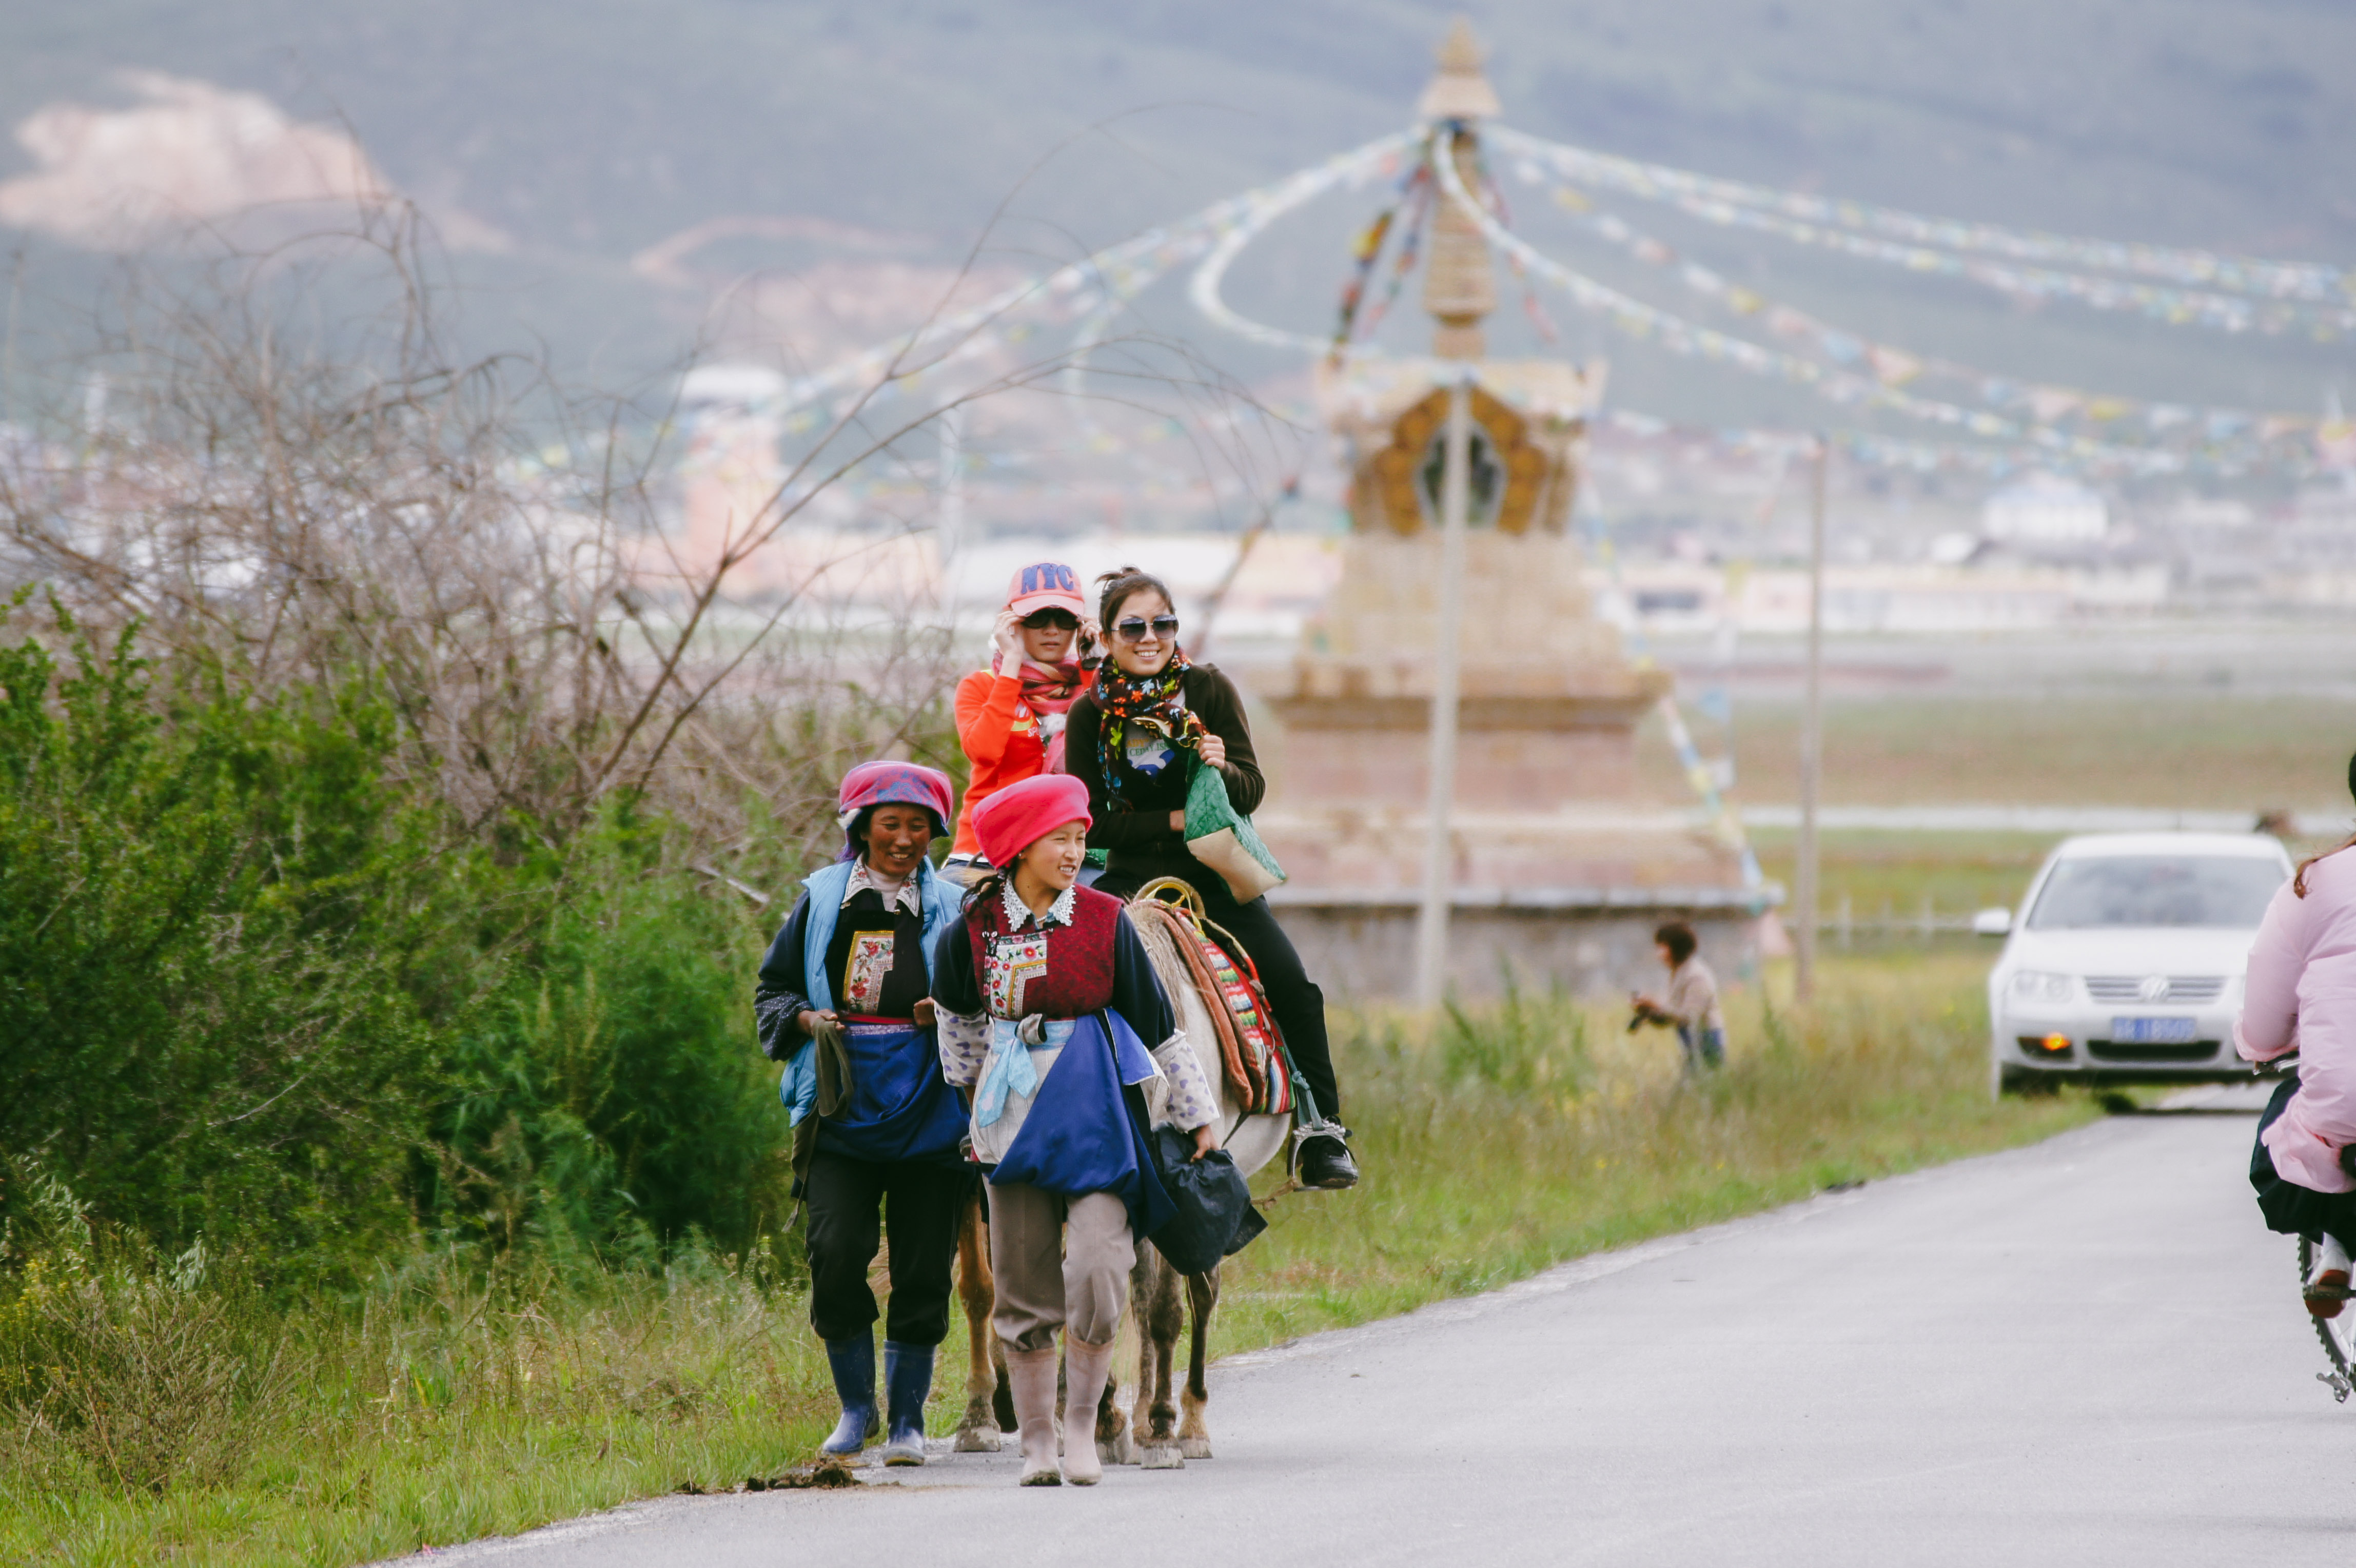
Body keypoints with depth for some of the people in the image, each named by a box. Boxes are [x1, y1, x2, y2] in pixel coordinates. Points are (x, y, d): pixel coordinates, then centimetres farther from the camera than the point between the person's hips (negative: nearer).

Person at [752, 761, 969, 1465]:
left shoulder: (952, 910, 5)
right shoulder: (821, 902, 7)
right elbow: (772, 989, 14)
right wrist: (805, 1021, -6)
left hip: (930, 1114, 0)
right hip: (841, 1114, 0)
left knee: (922, 1269, 1)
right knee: (836, 1253, -12)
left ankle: (907, 1417, 15)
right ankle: (856, 1406, 6)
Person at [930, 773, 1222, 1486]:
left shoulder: (1105, 921, -3)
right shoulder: (974, 930, 0)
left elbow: (1159, 1026, 3)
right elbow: (958, 1013, 20)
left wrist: (1201, 1116, 7)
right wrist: (972, 1088, 27)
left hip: (1099, 1113, -1)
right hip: (1017, 1120, 2)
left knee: (1097, 1272, -14)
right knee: (1023, 1285, 4)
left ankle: (1081, 1427, 3)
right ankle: (1036, 1446, 14)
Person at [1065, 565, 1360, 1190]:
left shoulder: (1210, 689, -4)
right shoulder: (1090, 715, -4)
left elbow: (1252, 792, -3)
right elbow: (1090, 823, -4)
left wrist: (1222, 767, -25)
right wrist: (1170, 821, -14)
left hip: (1216, 874, 0)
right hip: (1133, 875, 0)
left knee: (1293, 985, -17)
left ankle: (1322, 1134, -7)